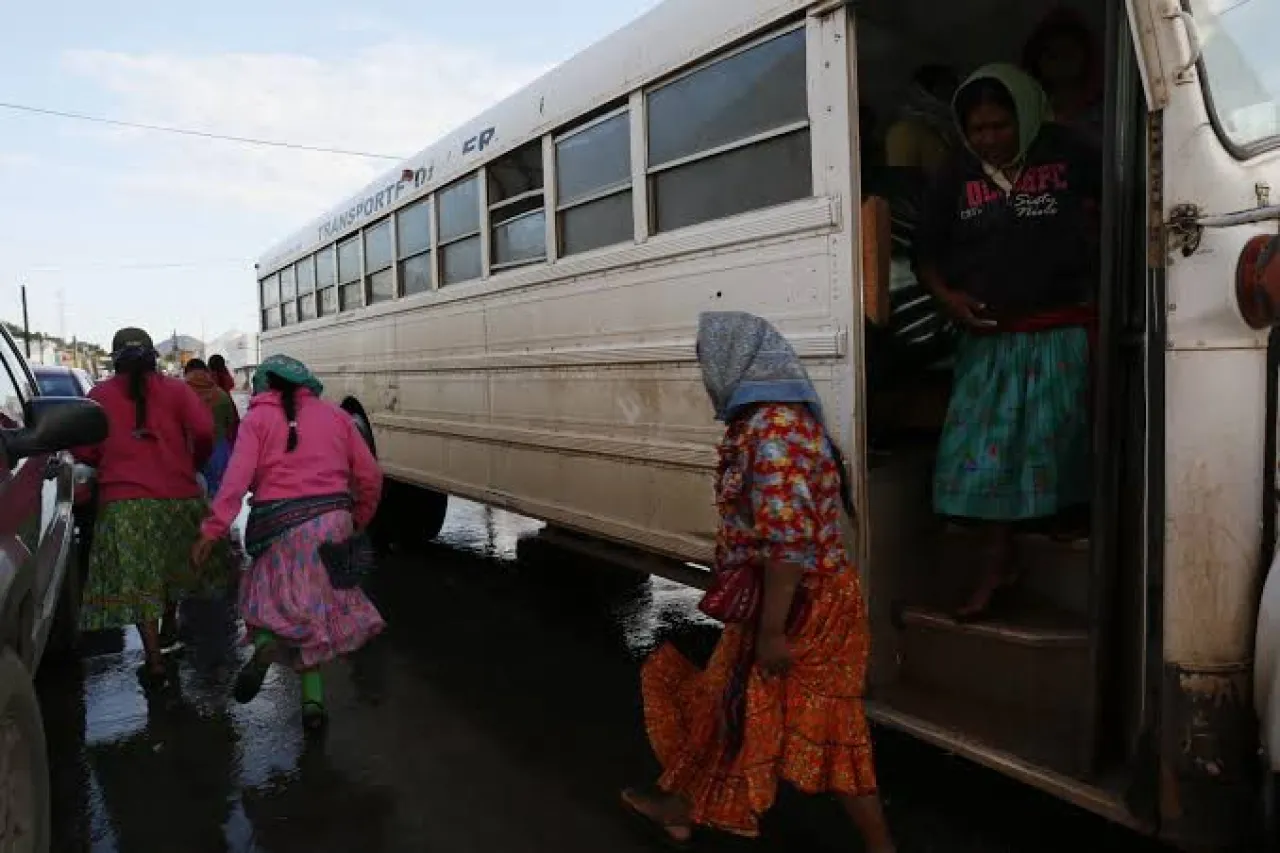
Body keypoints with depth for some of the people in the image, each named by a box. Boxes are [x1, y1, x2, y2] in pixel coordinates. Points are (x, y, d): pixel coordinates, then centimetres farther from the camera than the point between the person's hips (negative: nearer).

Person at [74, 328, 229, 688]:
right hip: (178, 496, 2)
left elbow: (84, 452, 3)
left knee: (137, 584, 3)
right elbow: (204, 430, -8)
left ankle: (155, 661, -1)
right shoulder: (175, 389, 5)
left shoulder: (99, 395, 6)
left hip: (123, 501, -1)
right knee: (173, 569, 23)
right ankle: (169, 631, 37)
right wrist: (194, 463, 10)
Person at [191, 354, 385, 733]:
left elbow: (237, 477, -10)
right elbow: (370, 475, 10)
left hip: (279, 527, -2)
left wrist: (212, 531, -13)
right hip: (333, 520, 3)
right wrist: (358, 522, 22)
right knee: (319, 607, 14)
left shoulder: (258, 419, 5)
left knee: (277, 602, 13)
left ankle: (266, 643, -19)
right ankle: (312, 698, 11)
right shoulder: (335, 415, 13)